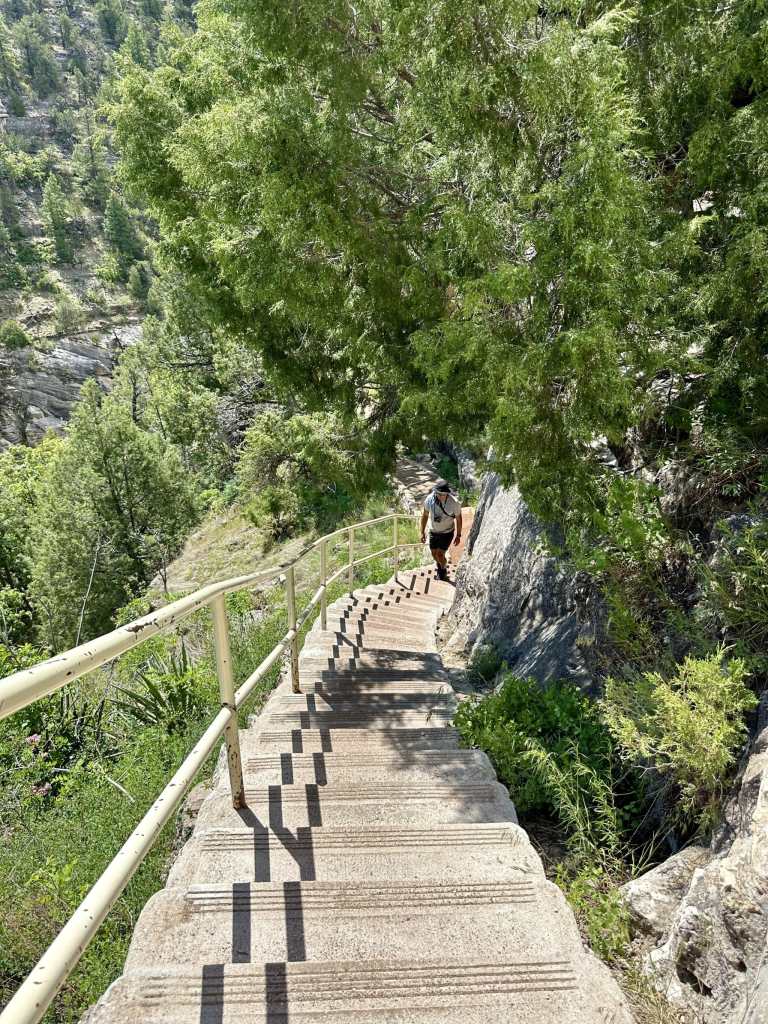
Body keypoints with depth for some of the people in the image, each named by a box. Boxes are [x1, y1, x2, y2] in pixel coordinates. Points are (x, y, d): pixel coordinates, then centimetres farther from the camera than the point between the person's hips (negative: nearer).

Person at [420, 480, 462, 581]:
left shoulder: (454, 503, -26)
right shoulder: (429, 500, -19)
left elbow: (458, 519, -10)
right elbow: (425, 515, -3)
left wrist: (458, 535, -3)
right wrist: (422, 532, 2)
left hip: (447, 532, -3)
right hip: (433, 531, 3)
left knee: (440, 554, -6)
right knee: (434, 554, 16)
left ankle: (444, 569, 28)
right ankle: (440, 565, 51)